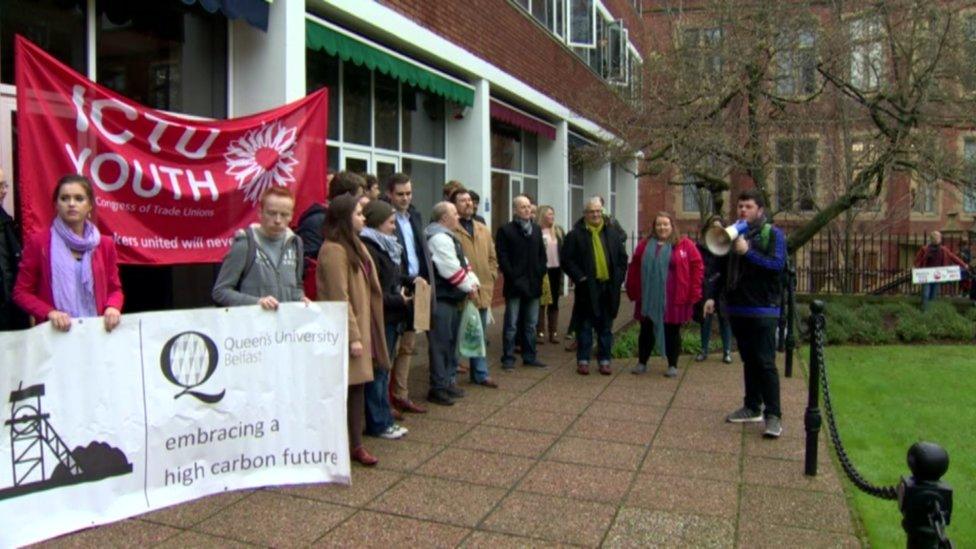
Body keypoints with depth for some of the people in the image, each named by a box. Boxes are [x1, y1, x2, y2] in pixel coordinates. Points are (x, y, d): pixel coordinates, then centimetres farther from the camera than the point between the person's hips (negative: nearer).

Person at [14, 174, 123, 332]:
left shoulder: (105, 244, 6)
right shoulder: (38, 242, -1)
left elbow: (114, 288, 9)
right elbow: (21, 292, 1)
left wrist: (112, 307, -11)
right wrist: (50, 312, -14)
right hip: (55, 331, -2)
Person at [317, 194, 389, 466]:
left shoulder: (354, 245, 16)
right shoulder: (334, 250, -15)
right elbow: (339, 298, -19)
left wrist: (362, 333, 16)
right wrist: (353, 336, -19)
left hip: (362, 326, 9)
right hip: (346, 329, -9)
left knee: (358, 385, 9)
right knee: (345, 387, -2)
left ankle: (356, 444, 16)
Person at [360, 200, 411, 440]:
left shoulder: (386, 247, 14)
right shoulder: (369, 249, -17)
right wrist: (400, 301, -15)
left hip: (390, 319, 9)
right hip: (378, 320, -9)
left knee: (384, 370, 15)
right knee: (377, 371, 1)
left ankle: (385, 418, 24)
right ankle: (378, 423, 11)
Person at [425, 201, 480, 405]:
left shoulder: (446, 236, 19)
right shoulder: (439, 237, -16)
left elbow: (463, 264, 18)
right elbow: (452, 270, -20)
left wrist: (473, 282, 5)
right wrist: (469, 288, -9)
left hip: (451, 298, 11)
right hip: (440, 300, -11)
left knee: (451, 342, 16)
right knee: (441, 344, -7)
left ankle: (448, 381, 26)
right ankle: (438, 388, 0)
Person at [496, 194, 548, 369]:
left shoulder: (537, 229, 14)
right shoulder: (505, 230, -3)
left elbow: (542, 254, 15)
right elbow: (502, 257, -9)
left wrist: (540, 273, 1)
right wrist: (513, 276, -14)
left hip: (533, 283, 5)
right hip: (514, 284, -5)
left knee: (531, 324, 10)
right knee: (511, 324, 0)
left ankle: (529, 356, 19)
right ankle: (508, 358, 7)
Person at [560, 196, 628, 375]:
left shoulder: (613, 233, 9)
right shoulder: (575, 235, -3)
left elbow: (622, 258, 13)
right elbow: (566, 260, -4)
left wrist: (618, 277, 2)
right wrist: (579, 277, -12)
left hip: (609, 287, 3)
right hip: (587, 287, -3)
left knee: (606, 326, 10)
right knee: (585, 326, 4)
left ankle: (604, 360, 19)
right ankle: (583, 361, 13)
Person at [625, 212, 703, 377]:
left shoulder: (685, 244, 0)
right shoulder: (645, 245, 9)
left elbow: (697, 266, -2)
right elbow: (634, 268, 12)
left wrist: (693, 292, -7)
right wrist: (633, 290, 7)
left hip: (674, 299, -2)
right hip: (648, 299, 3)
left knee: (672, 332, 6)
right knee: (646, 331, 10)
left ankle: (673, 365, 18)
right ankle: (642, 363, 22)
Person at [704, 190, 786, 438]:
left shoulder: (773, 234, -3)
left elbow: (777, 264, -17)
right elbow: (724, 269, 17)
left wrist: (748, 252, -25)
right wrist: (713, 296, 10)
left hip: (763, 309, -6)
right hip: (737, 308, 6)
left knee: (765, 363, -6)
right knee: (748, 360, 13)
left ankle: (773, 415, 0)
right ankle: (752, 407, 23)